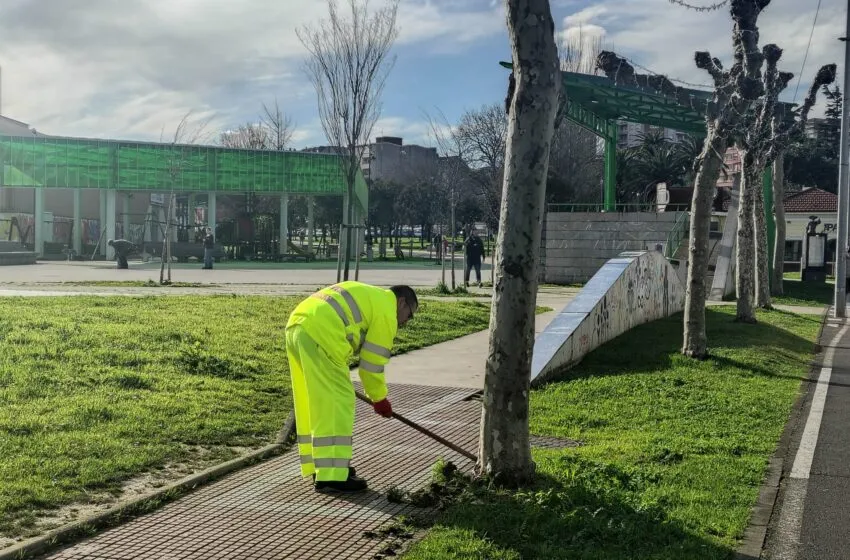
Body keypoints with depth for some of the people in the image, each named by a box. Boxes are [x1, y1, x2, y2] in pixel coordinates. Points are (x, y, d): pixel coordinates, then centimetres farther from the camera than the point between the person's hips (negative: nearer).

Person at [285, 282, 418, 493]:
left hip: (296, 326, 10)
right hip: (319, 335, -10)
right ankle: (332, 476, -7)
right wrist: (379, 399, 16)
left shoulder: (368, 295, 29)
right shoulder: (386, 311, 2)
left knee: (312, 404, 17)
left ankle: (319, 465, 26)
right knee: (336, 405, -6)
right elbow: (372, 363, 3)